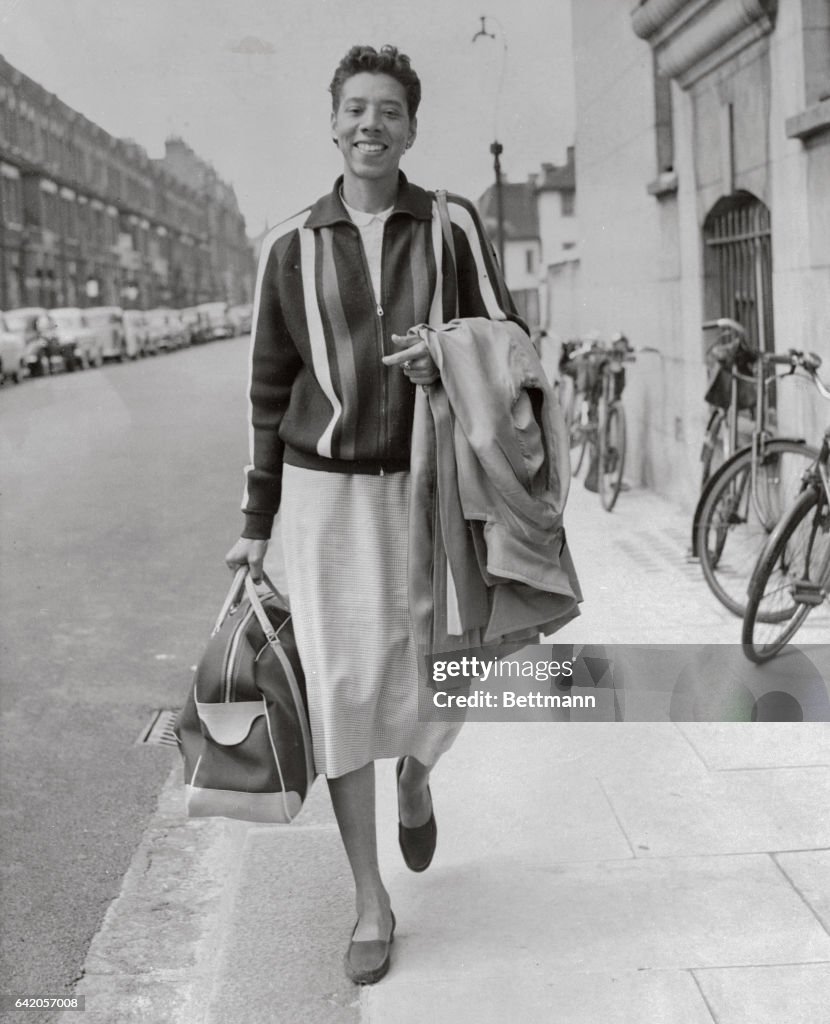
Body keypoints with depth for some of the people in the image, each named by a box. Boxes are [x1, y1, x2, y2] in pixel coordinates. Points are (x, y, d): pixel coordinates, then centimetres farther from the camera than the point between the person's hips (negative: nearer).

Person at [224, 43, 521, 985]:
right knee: (342, 687, -2)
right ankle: (371, 906, 12)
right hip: (325, 489, 0)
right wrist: (255, 522, 9)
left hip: (426, 484, 0)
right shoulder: (291, 246, 4)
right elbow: (269, 390, 9)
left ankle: (414, 781, 42)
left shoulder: (451, 225, 3)